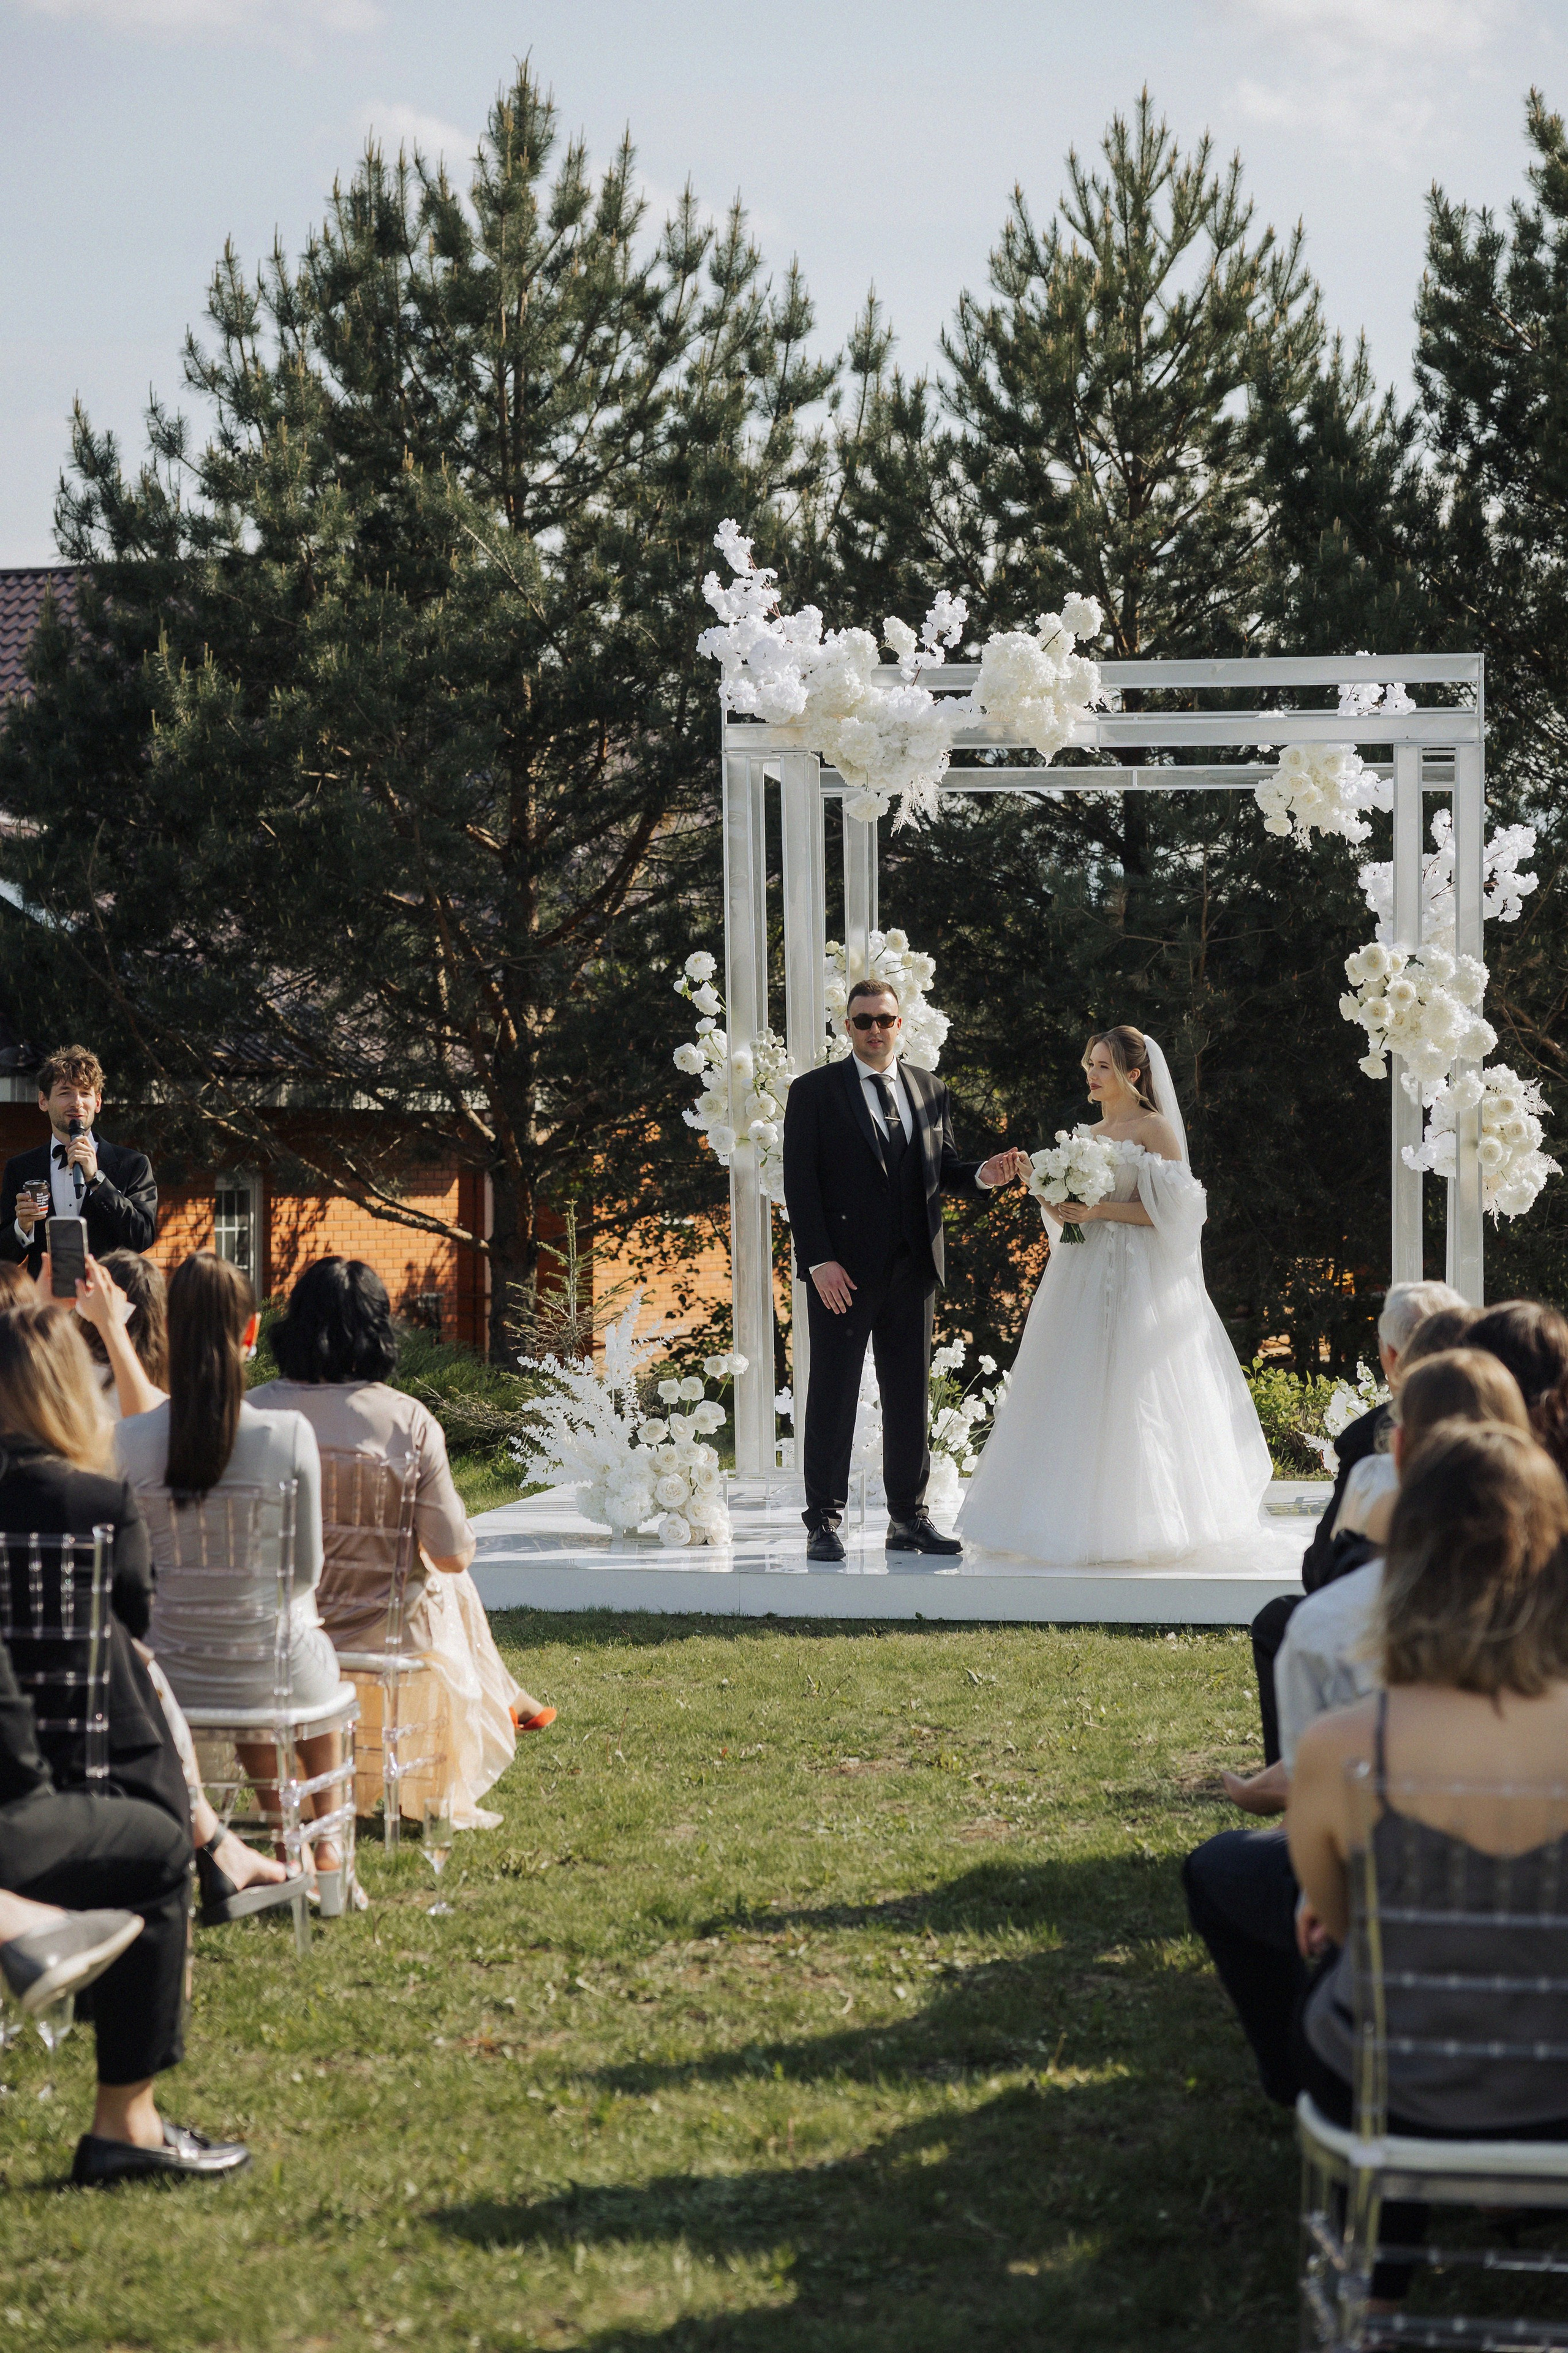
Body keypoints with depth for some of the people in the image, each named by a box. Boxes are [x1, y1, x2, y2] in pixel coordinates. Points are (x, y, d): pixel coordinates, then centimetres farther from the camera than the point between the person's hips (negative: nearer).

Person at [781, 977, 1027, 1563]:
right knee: (833, 1395, -1)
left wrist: (984, 1175, -8)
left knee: (910, 1396, 8)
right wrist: (819, 1260, -14)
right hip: (843, 1271, -4)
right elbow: (800, 1183, -5)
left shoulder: (930, 1091, 13)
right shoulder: (814, 1091, -1)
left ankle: (908, 1517, 16)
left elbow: (943, 1170, 15)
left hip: (913, 1267, 4)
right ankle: (824, 1522, 3)